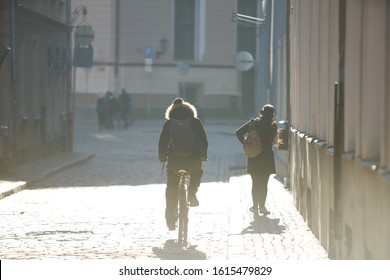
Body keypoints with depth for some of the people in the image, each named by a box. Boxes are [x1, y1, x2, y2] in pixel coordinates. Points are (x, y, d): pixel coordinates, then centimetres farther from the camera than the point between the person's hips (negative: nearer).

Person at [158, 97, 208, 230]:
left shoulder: (168, 123, 4)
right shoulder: (195, 122, 4)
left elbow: (162, 142, 1)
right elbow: (203, 140, 2)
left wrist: (163, 158, 11)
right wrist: (203, 156, 11)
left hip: (174, 161, 0)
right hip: (193, 159, 0)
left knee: (171, 192, 10)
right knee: (197, 172, 36)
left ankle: (171, 222, 7)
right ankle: (192, 194, 13)